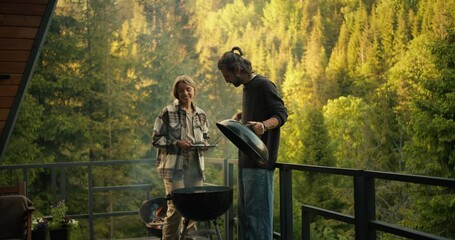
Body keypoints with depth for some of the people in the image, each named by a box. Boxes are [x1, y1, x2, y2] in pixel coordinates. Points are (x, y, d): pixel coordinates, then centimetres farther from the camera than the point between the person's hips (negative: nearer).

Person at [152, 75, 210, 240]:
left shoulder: (201, 115, 12)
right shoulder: (168, 112, -4)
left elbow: (205, 138, 22)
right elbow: (156, 138, -4)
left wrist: (202, 144, -1)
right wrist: (176, 143, -16)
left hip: (196, 167, 5)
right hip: (174, 167, -5)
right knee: (175, 207, -6)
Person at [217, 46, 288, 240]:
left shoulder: (263, 85, -10)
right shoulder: (247, 87, 18)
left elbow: (281, 113, -16)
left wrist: (264, 125, -33)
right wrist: (238, 116, 19)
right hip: (246, 159, 10)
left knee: (257, 210, -9)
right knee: (243, 210, 12)